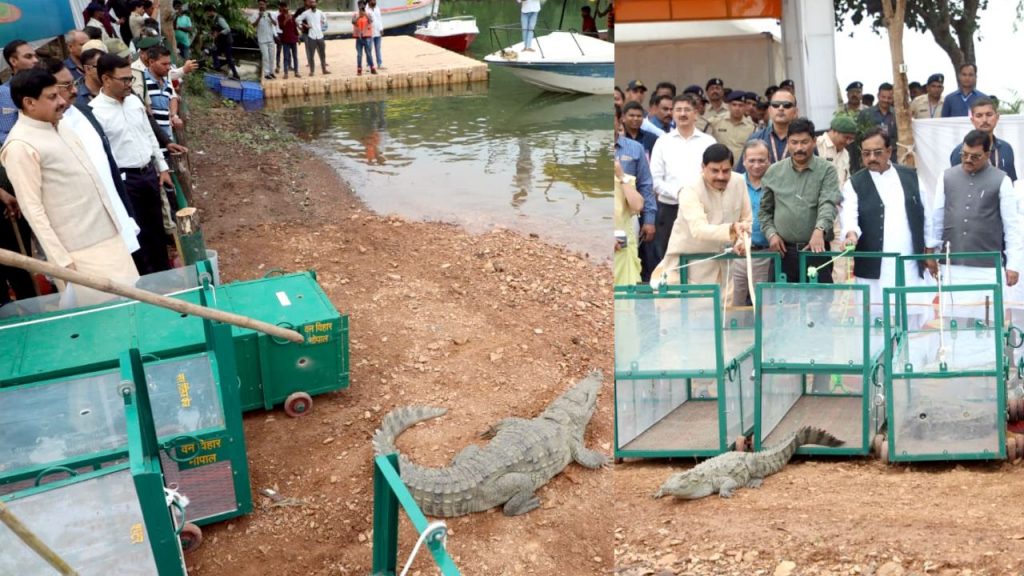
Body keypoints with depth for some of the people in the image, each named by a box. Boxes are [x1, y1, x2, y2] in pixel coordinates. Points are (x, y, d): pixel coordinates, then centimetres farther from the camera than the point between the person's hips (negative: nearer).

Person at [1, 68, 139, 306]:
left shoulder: (59, 127, 10)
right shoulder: (20, 146, -16)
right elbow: (32, 208, -16)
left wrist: (117, 223, 20)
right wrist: (61, 259, -17)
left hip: (108, 237, 8)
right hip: (79, 253, -8)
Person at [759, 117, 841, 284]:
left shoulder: (826, 170, 1)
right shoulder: (774, 172, 10)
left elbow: (828, 204, -12)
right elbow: (765, 210, 17)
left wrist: (819, 230, -29)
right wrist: (771, 233, 0)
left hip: (816, 249, -2)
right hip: (783, 251, 2)